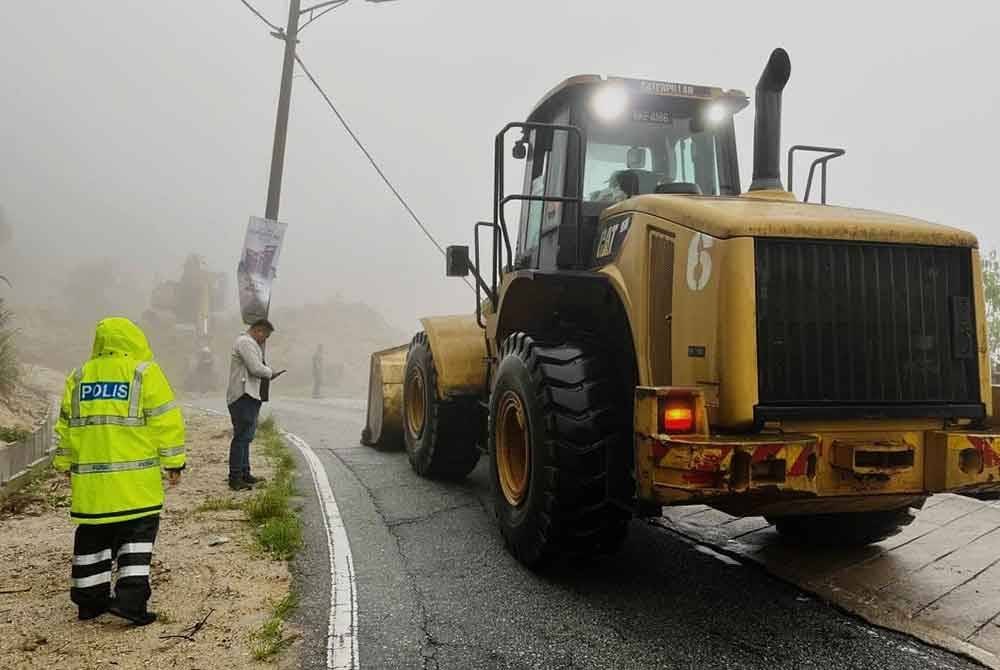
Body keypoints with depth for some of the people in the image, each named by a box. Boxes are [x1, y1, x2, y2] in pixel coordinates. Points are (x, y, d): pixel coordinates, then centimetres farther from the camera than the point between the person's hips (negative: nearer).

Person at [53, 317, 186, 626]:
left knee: (93, 537, 15)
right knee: (137, 534, 4)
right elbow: (165, 421, -7)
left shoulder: (79, 377, 11)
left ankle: (90, 599, 24)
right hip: (135, 478, -5)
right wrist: (173, 462, 0)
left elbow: (65, 426, 17)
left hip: (89, 478, 5)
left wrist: (65, 463, 28)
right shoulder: (145, 373, -5)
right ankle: (130, 598, -4)